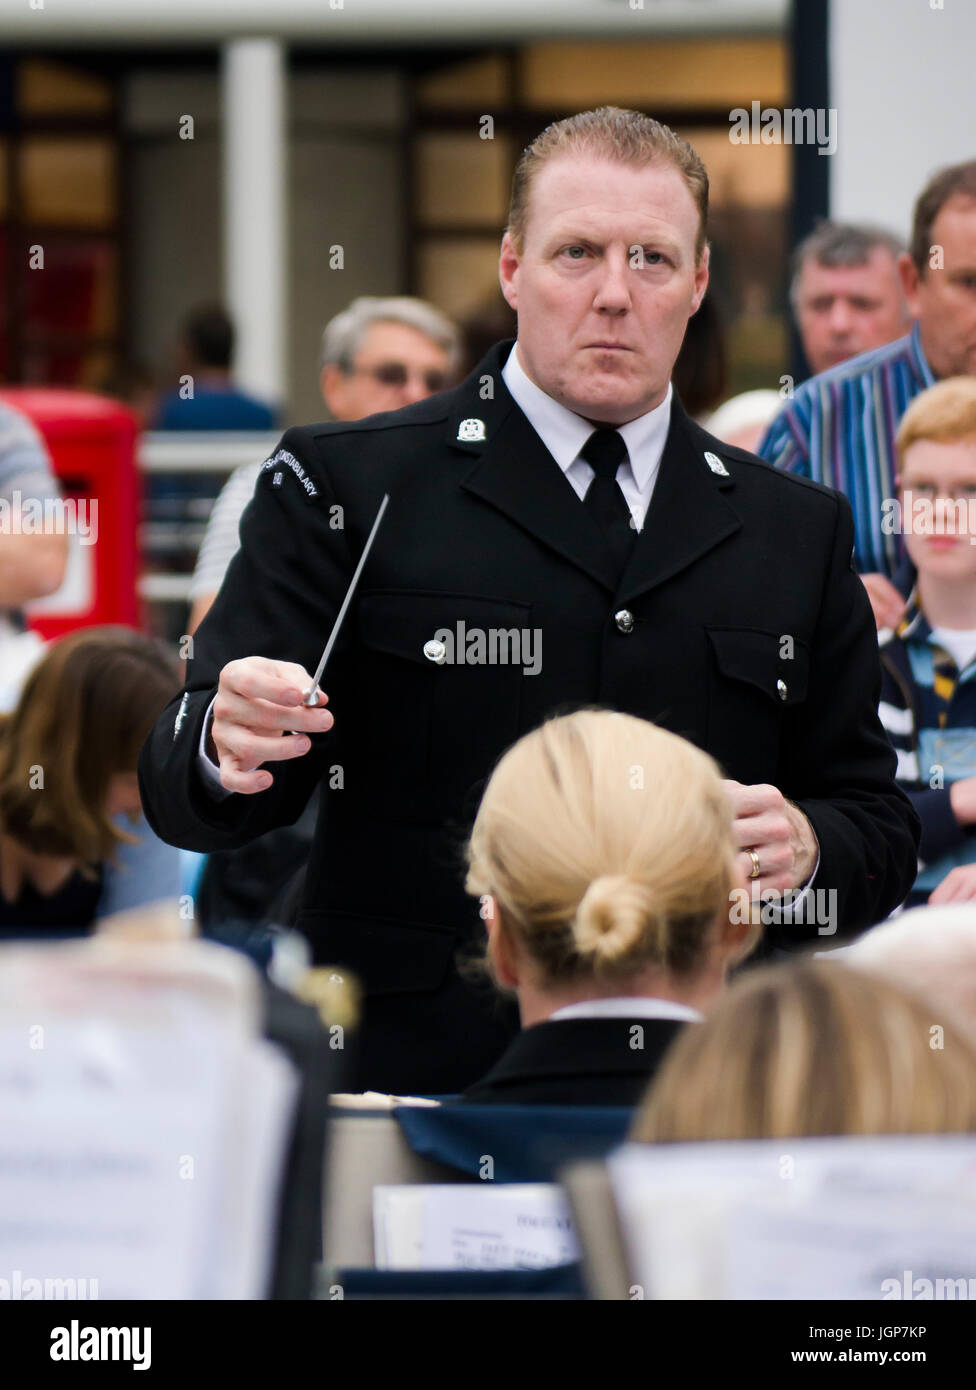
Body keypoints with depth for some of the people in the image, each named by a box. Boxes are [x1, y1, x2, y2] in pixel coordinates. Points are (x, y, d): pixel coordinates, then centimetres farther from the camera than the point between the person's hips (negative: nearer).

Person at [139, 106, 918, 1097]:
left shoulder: (797, 531, 16)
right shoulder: (344, 488, 5)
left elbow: (882, 828, 19)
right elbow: (181, 789, 0)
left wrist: (809, 849, -5)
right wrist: (228, 750, -24)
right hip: (415, 1079, -3)